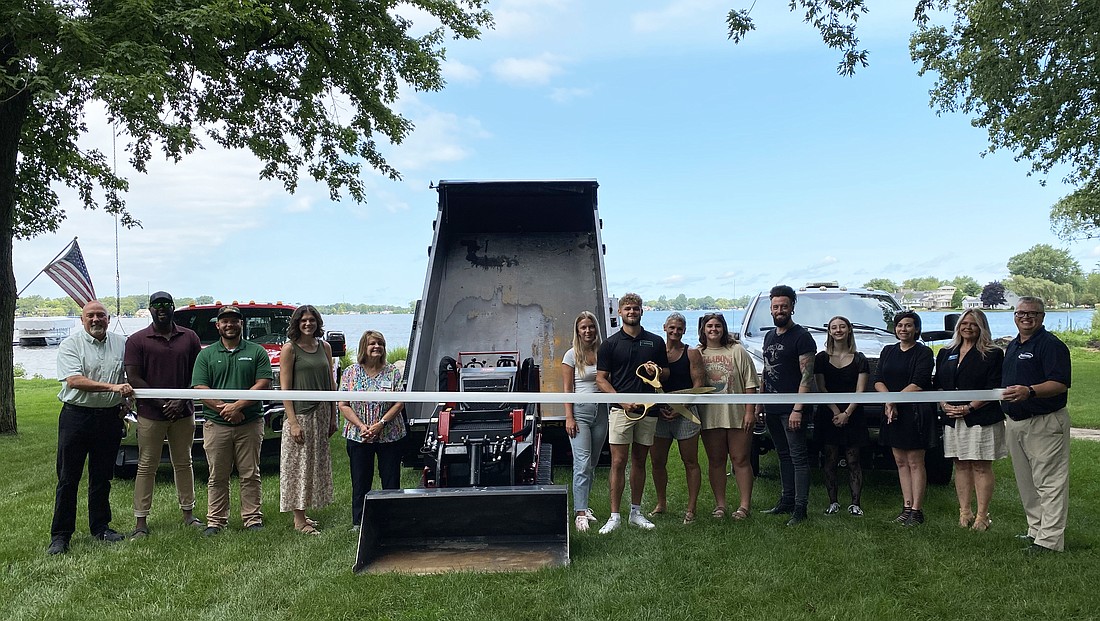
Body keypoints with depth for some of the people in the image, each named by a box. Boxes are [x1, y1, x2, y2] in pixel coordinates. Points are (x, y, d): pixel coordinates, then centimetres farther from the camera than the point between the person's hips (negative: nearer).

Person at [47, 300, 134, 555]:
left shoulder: (122, 343, 8)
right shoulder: (70, 345, -4)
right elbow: (74, 380, -18)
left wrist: (125, 402, 7)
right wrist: (112, 387, -26)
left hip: (110, 417, 3)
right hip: (76, 416, -3)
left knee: (102, 477, 12)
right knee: (68, 478, 1)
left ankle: (100, 527, 24)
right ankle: (60, 535, 9)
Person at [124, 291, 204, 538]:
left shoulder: (189, 338, 6)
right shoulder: (137, 340, -1)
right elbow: (133, 378, -5)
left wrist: (182, 401, -7)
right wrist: (162, 403, -13)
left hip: (183, 413, 2)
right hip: (150, 414, -2)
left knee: (183, 463, 11)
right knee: (146, 467, 3)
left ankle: (188, 513, 20)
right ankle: (140, 520, 8)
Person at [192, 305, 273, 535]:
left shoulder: (257, 352, 6)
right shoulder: (206, 355, 9)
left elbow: (263, 385, -3)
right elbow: (199, 388, 0)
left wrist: (237, 406, -14)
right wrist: (223, 408, -12)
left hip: (250, 423, -1)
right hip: (216, 424, 1)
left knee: (250, 475, 4)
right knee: (217, 477, 6)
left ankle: (253, 519, 12)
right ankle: (216, 521, 15)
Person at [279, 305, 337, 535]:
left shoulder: (324, 347, 9)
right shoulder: (289, 348, -6)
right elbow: (285, 388, -10)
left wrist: (333, 417, 9)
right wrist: (292, 422, -16)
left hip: (322, 413, 6)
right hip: (300, 413, -6)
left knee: (316, 464, 11)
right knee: (299, 466, -1)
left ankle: (303, 514, 22)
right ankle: (299, 520, 7)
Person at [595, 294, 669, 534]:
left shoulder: (656, 342, 10)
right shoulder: (611, 343, 2)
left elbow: (666, 374, 16)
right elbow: (601, 379, -1)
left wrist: (657, 372, -8)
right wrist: (622, 401, -13)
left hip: (648, 409, 3)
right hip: (621, 409, -3)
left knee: (639, 462, 11)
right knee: (618, 462, -5)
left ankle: (636, 512, 21)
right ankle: (615, 515, -1)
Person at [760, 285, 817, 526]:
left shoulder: (801, 336, -8)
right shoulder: (769, 336, 16)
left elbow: (807, 375, -14)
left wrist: (797, 409, -20)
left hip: (790, 409, -8)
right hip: (772, 408, 8)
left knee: (798, 457, -4)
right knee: (783, 456, 14)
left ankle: (800, 508, -1)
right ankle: (786, 501, 22)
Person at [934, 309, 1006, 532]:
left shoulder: (992, 354, -1)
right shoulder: (945, 354, 14)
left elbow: (994, 389, -8)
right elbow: (938, 384, 14)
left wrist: (969, 407, -16)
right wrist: (944, 405, -4)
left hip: (981, 418, -5)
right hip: (952, 419, 5)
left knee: (981, 466, -2)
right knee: (960, 465, 8)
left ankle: (982, 515, 4)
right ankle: (964, 512, 15)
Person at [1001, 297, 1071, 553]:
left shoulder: (1051, 345, -11)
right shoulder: (1012, 346, 16)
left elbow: (1060, 384, -21)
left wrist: (1029, 392, -35)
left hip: (1045, 423, -9)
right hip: (1015, 423, 9)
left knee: (1049, 482, -5)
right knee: (1026, 482, 16)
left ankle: (1049, 539, -3)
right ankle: (1035, 529, 27)